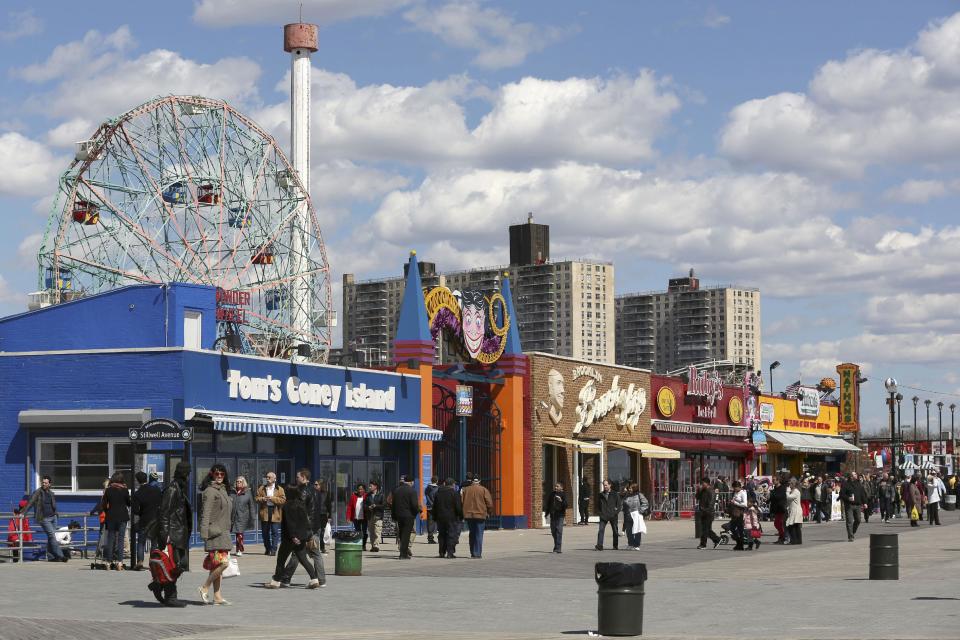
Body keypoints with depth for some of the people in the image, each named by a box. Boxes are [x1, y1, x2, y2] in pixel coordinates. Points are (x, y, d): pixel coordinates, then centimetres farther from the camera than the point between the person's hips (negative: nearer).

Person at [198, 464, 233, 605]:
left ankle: (218, 597, 9)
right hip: (215, 532, -9)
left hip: (223, 533, 9)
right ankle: (204, 588, -5)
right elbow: (206, 514, -14)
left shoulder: (223, 490, 19)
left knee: (216, 565, 8)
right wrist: (205, 534, -19)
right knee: (223, 562, -17)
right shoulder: (210, 491, -9)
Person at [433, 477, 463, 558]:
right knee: (452, 535, -1)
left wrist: (435, 517, 17)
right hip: (452, 518, -5)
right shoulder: (455, 493, -8)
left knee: (442, 535, 13)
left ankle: (442, 552, 14)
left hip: (440, 518, 5)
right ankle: (450, 553, -7)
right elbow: (459, 507, -11)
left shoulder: (438, 493, 9)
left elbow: (434, 507, 12)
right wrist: (461, 517, -2)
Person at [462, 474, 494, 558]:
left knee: (472, 534, 15)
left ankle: (472, 553, 17)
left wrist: (463, 513, 13)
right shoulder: (484, 490, -2)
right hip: (480, 515, -3)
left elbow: (461, 502, 4)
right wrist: (488, 512, 9)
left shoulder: (465, 490, 6)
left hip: (468, 514, 3)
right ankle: (477, 553, -5)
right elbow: (489, 503, -6)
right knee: (479, 535, 1)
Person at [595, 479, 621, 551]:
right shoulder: (601, 494, 8)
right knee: (601, 530, -13)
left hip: (613, 516, -1)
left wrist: (616, 512, -9)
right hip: (603, 516, 1)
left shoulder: (615, 494, 0)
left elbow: (619, 505, 1)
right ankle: (599, 546, -18)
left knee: (615, 531, 10)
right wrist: (600, 511, 6)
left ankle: (615, 545, 24)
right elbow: (598, 504, 19)